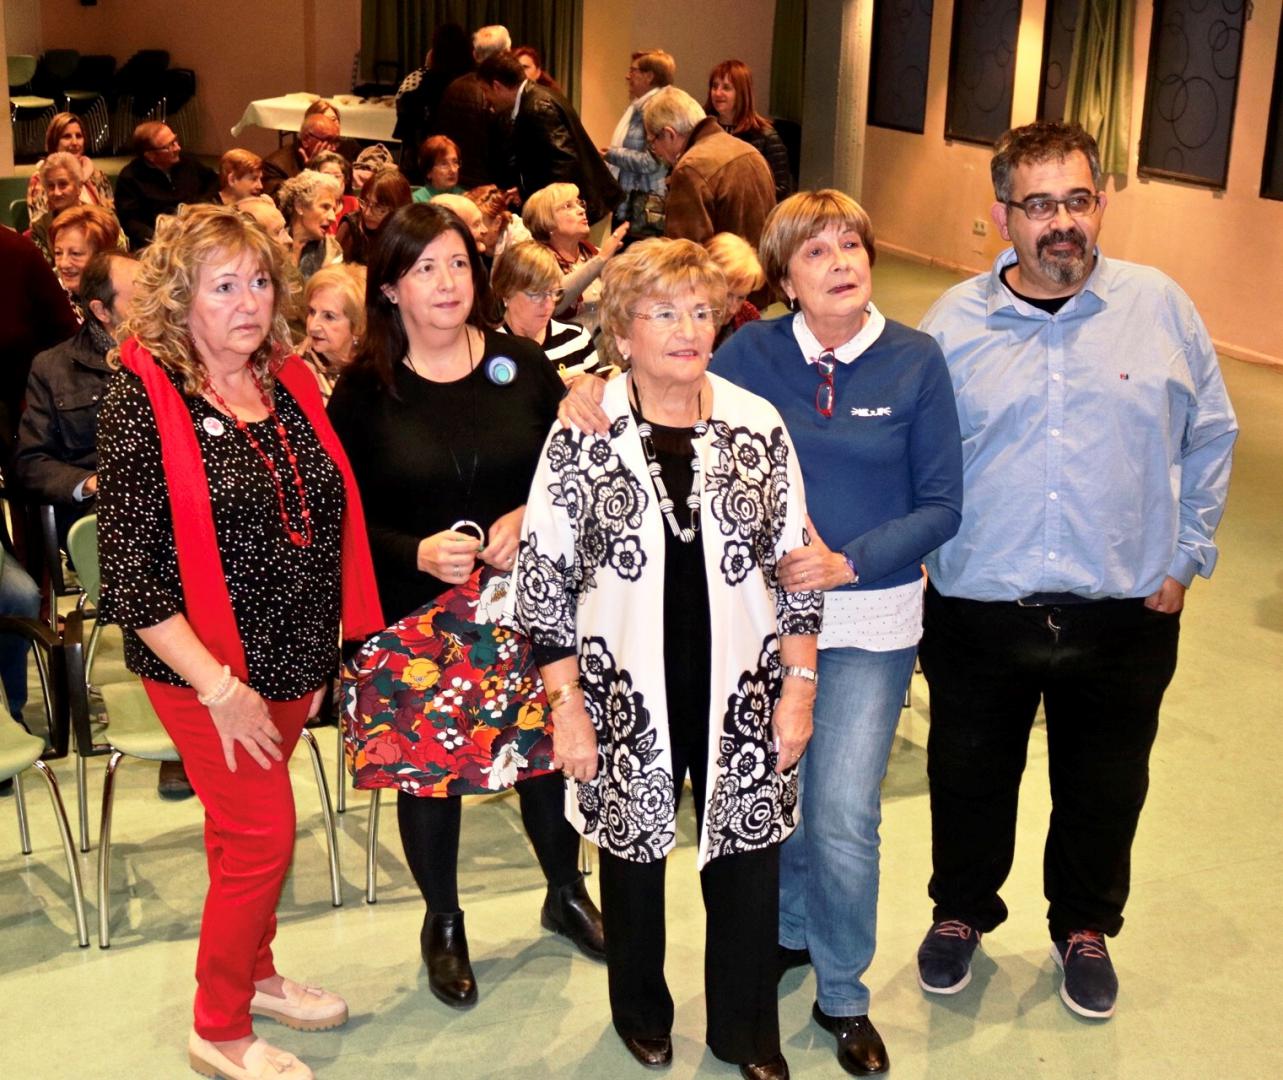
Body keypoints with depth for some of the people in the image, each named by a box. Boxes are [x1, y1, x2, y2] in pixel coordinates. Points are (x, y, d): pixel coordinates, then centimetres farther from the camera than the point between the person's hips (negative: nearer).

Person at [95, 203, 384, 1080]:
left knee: (250, 829, 19)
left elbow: (329, 519, 14)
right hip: (207, 671, -5)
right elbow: (128, 572, -17)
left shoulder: (290, 385, 4)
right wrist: (218, 685, -19)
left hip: (293, 661, 5)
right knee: (263, 839, 0)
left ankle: (255, 973, 41)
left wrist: (325, 649, 11)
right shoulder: (143, 400, -14)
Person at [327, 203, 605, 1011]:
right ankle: (444, 924, 32)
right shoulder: (365, 390, -5)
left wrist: (530, 518, -13)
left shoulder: (522, 364, 0)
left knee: (550, 747, 12)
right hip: (416, 616, -2)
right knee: (428, 767, 9)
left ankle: (567, 892, 39)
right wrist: (417, 553, -19)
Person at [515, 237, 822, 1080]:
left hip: (741, 693, 1)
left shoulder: (759, 428, -3)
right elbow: (544, 579, -5)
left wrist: (798, 688, 0)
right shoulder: (582, 435, -8)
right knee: (633, 856, 16)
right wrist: (567, 706, -6)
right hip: (628, 696, -1)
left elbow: (794, 568, 3)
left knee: (747, 858, 11)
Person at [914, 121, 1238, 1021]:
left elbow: (1210, 438, 4)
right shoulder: (953, 324, -3)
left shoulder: (1161, 307, -4)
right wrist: (914, 559, -2)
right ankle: (962, 911, 43)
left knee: (1105, 787, 17)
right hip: (978, 611, 0)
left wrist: (1185, 558, 2)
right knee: (970, 779, 17)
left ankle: (1086, 927, 43)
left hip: (1126, 613, 0)